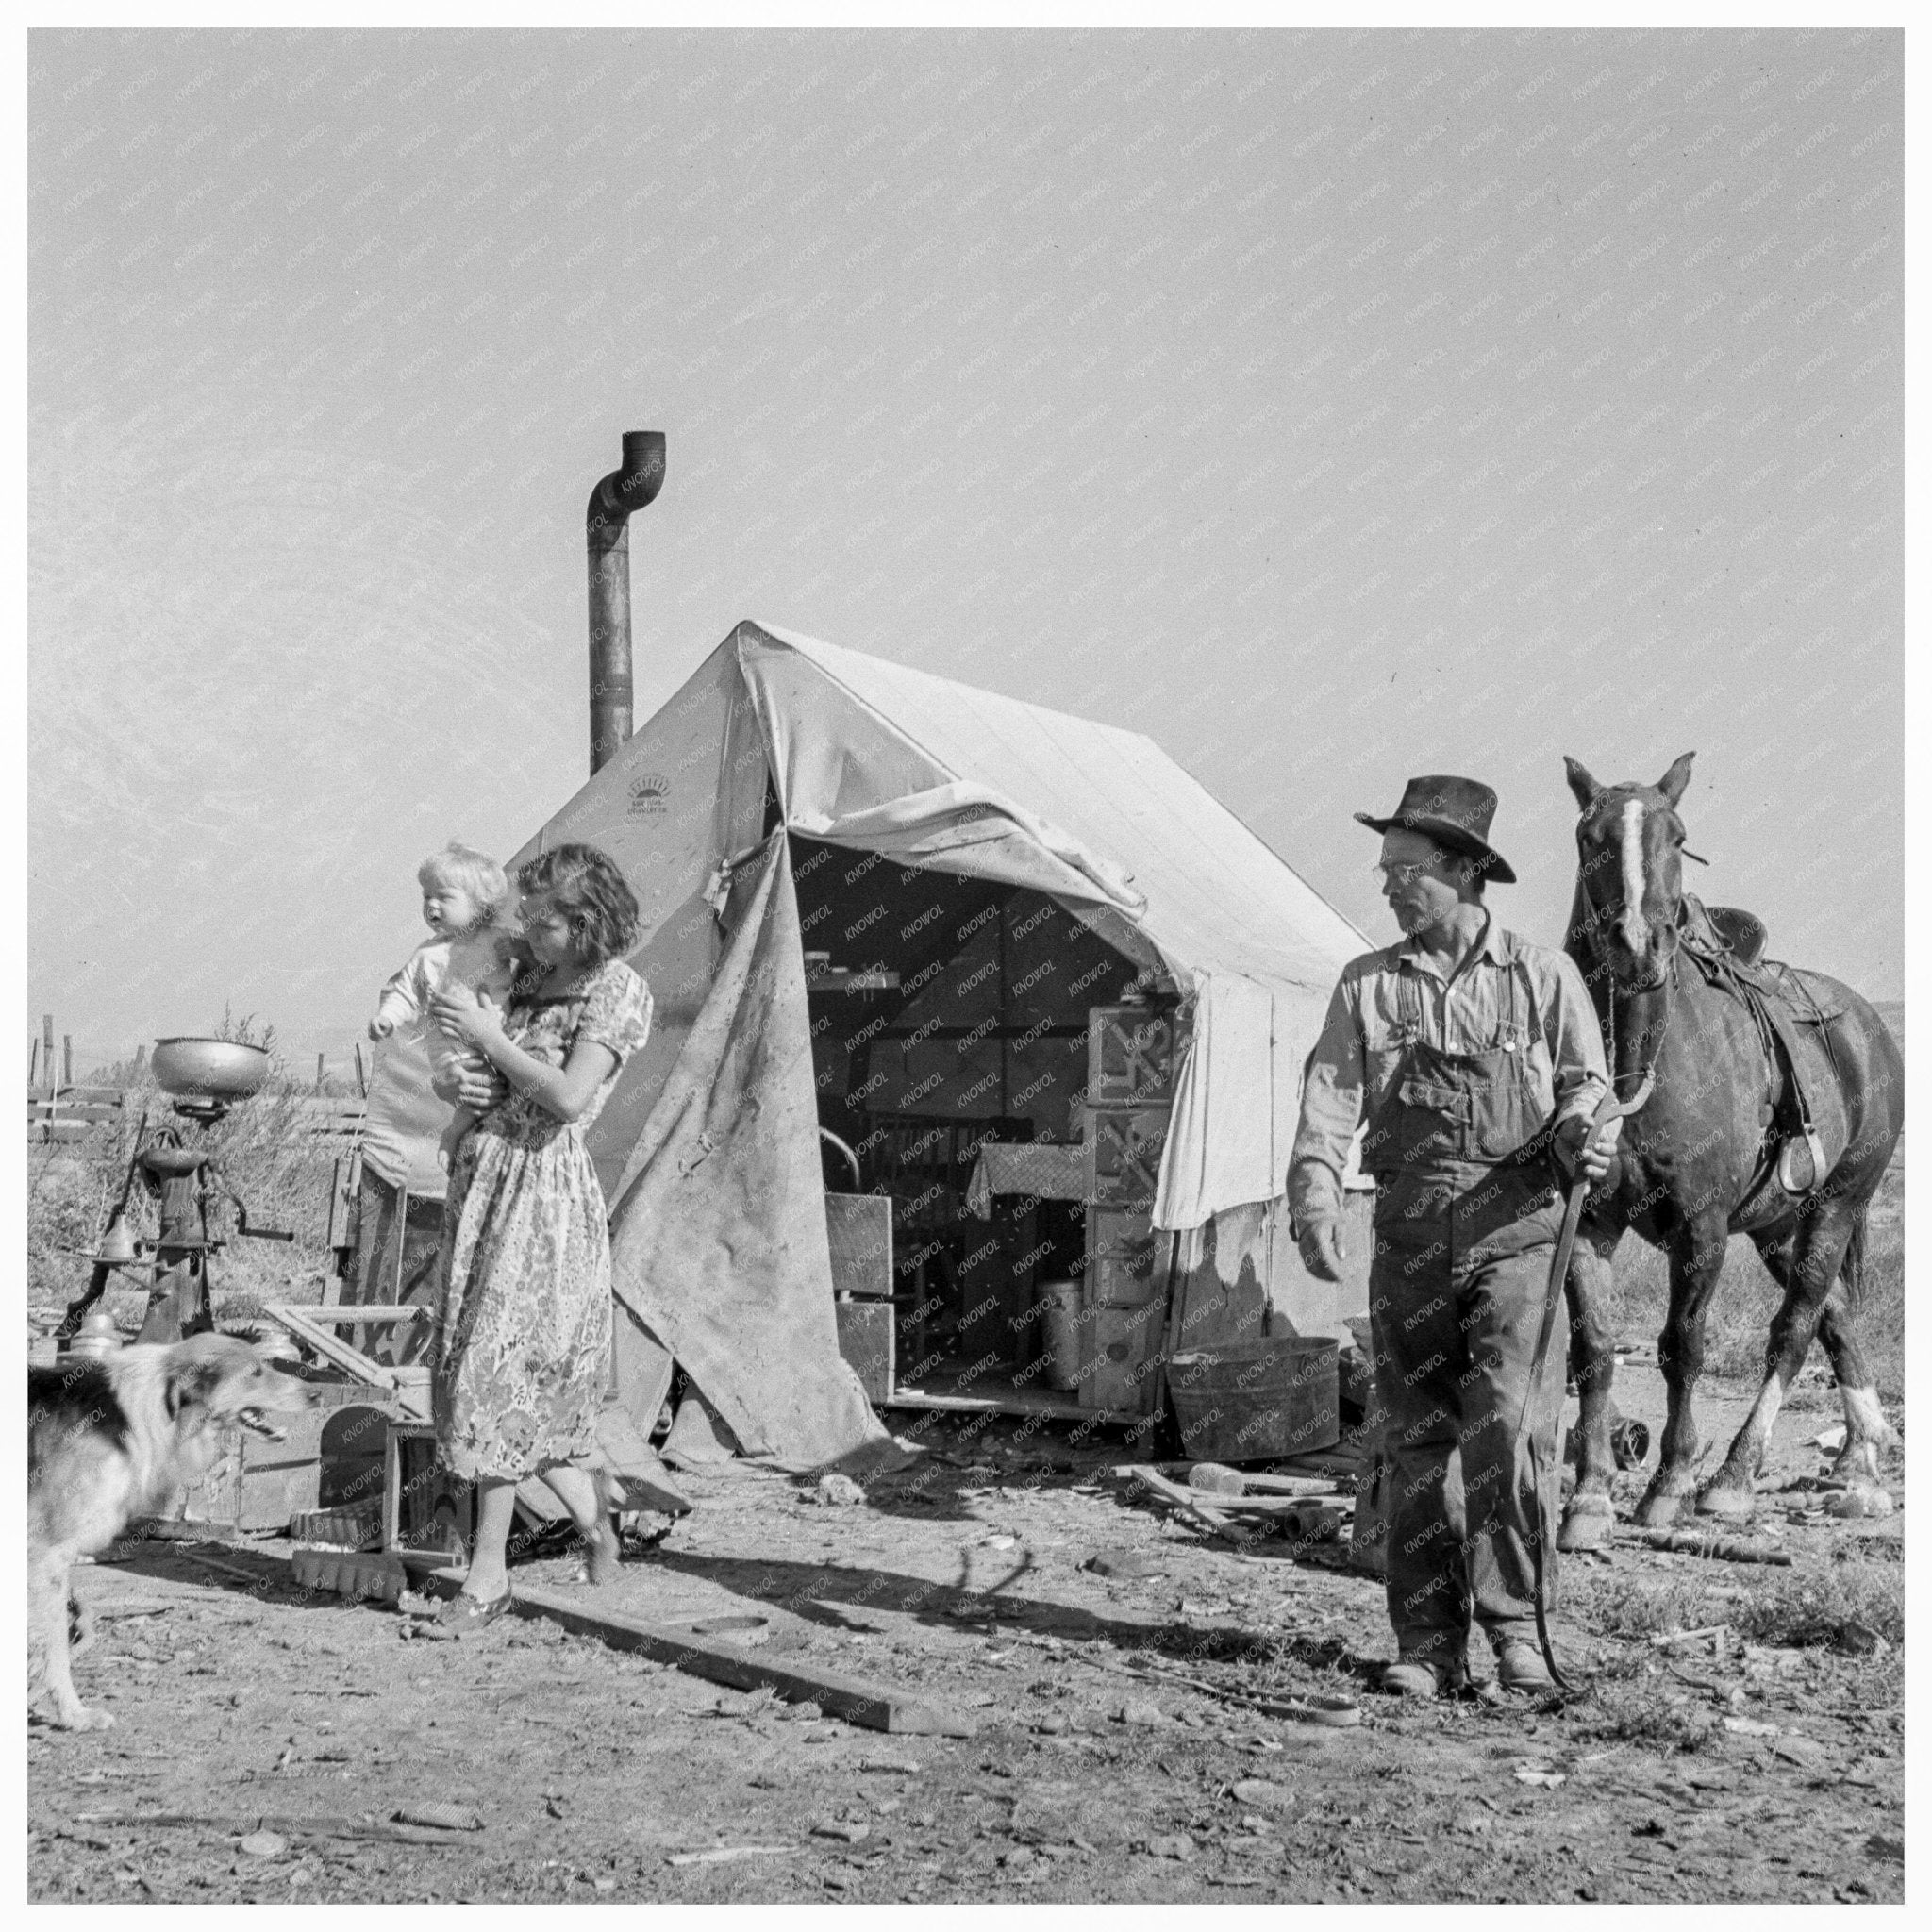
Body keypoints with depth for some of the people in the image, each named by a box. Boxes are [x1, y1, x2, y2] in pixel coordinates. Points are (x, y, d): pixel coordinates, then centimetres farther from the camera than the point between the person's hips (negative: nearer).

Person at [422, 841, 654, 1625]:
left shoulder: (615, 988, -8)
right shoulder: (529, 979, 13)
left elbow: (570, 1096, -17)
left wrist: (487, 1034, -13)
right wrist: (470, 1083, 0)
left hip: (545, 1185, -7)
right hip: (483, 1168, 7)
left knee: (501, 1367, -7)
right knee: (524, 1380, 9)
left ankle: (488, 1571, 1)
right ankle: (593, 1521, 26)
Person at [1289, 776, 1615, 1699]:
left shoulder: (1543, 974, 5)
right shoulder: (1367, 984, 9)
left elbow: (1585, 1080, 6)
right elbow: (1330, 1094, -1)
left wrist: (1584, 1134, -18)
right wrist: (1315, 1196, -17)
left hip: (1516, 1231, -2)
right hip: (1410, 1238, 3)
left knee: (1508, 1425, -12)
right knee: (1415, 1439, 5)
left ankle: (1514, 1626, 3)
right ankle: (1427, 1641, 14)